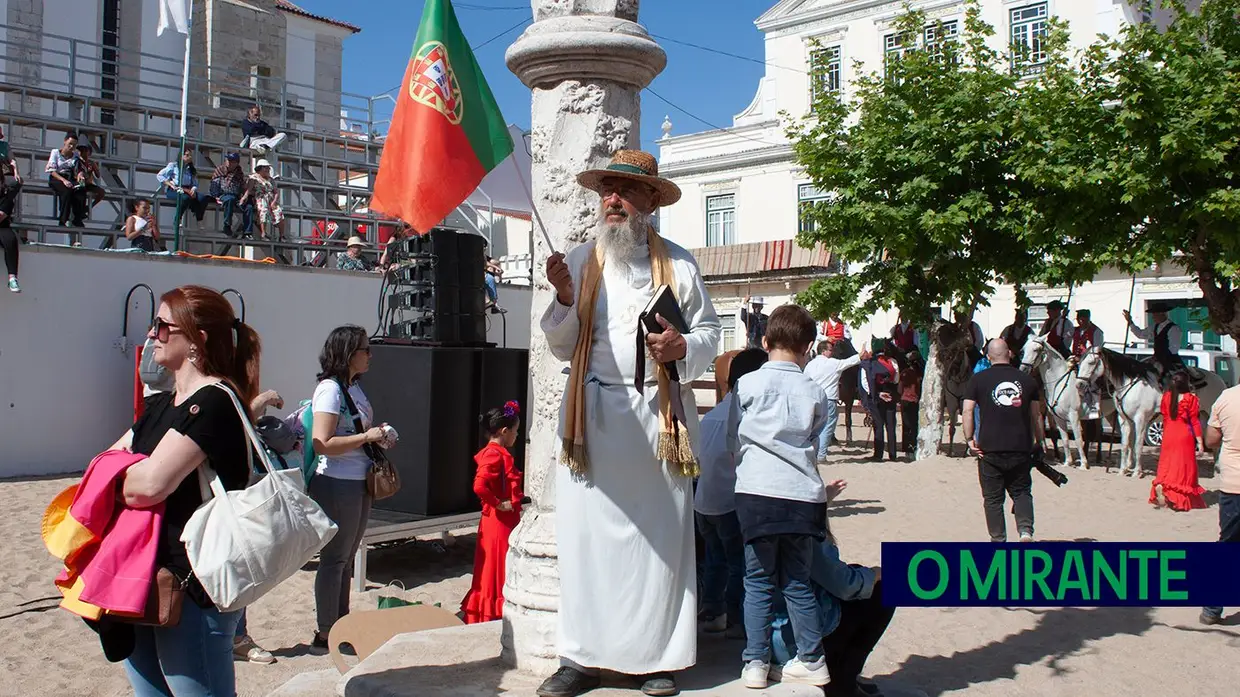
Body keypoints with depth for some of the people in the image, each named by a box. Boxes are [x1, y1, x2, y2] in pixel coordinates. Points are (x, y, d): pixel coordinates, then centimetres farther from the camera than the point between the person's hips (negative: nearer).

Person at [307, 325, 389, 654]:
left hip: (359, 484, 9)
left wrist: (379, 434, 9)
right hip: (336, 484, -9)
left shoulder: (355, 388, 13)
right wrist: (366, 436, -20)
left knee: (346, 557, 16)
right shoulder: (330, 389, -14)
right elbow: (322, 444, -23)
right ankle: (324, 636, 6)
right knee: (334, 559, -3)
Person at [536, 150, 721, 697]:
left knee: (659, 536, 2)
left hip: (658, 416, -1)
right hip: (594, 415, 1)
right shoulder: (580, 262, 10)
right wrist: (565, 300, -9)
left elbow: (709, 333, 10)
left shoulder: (678, 264, 9)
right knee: (587, 533, 1)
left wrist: (683, 347, -12)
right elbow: (563, 348, 9)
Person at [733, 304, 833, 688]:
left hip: (757, 494, -2)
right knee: (797, 582, 13)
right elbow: (815, 447, 12)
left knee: (759, 582, 7)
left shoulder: (747, 384, 1)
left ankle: (755, 663, 9)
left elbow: (735, 437, 9)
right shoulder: (815, 394, 6)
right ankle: (810, 660, 17)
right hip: (803, 496, 2)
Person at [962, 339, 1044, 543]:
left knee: (993, 497, 8)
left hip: (989, 449, -2)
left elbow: (968, 411, -7)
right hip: (1021, 448, 2)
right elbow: (1036, 415, 10)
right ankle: (1026, 530, -5)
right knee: (1022, 492, 16)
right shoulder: (1026, 379, 7)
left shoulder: (978, 380, 0)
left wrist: (970, 439, -3)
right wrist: (1039, 443, 18)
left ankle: (998, 540, 9)